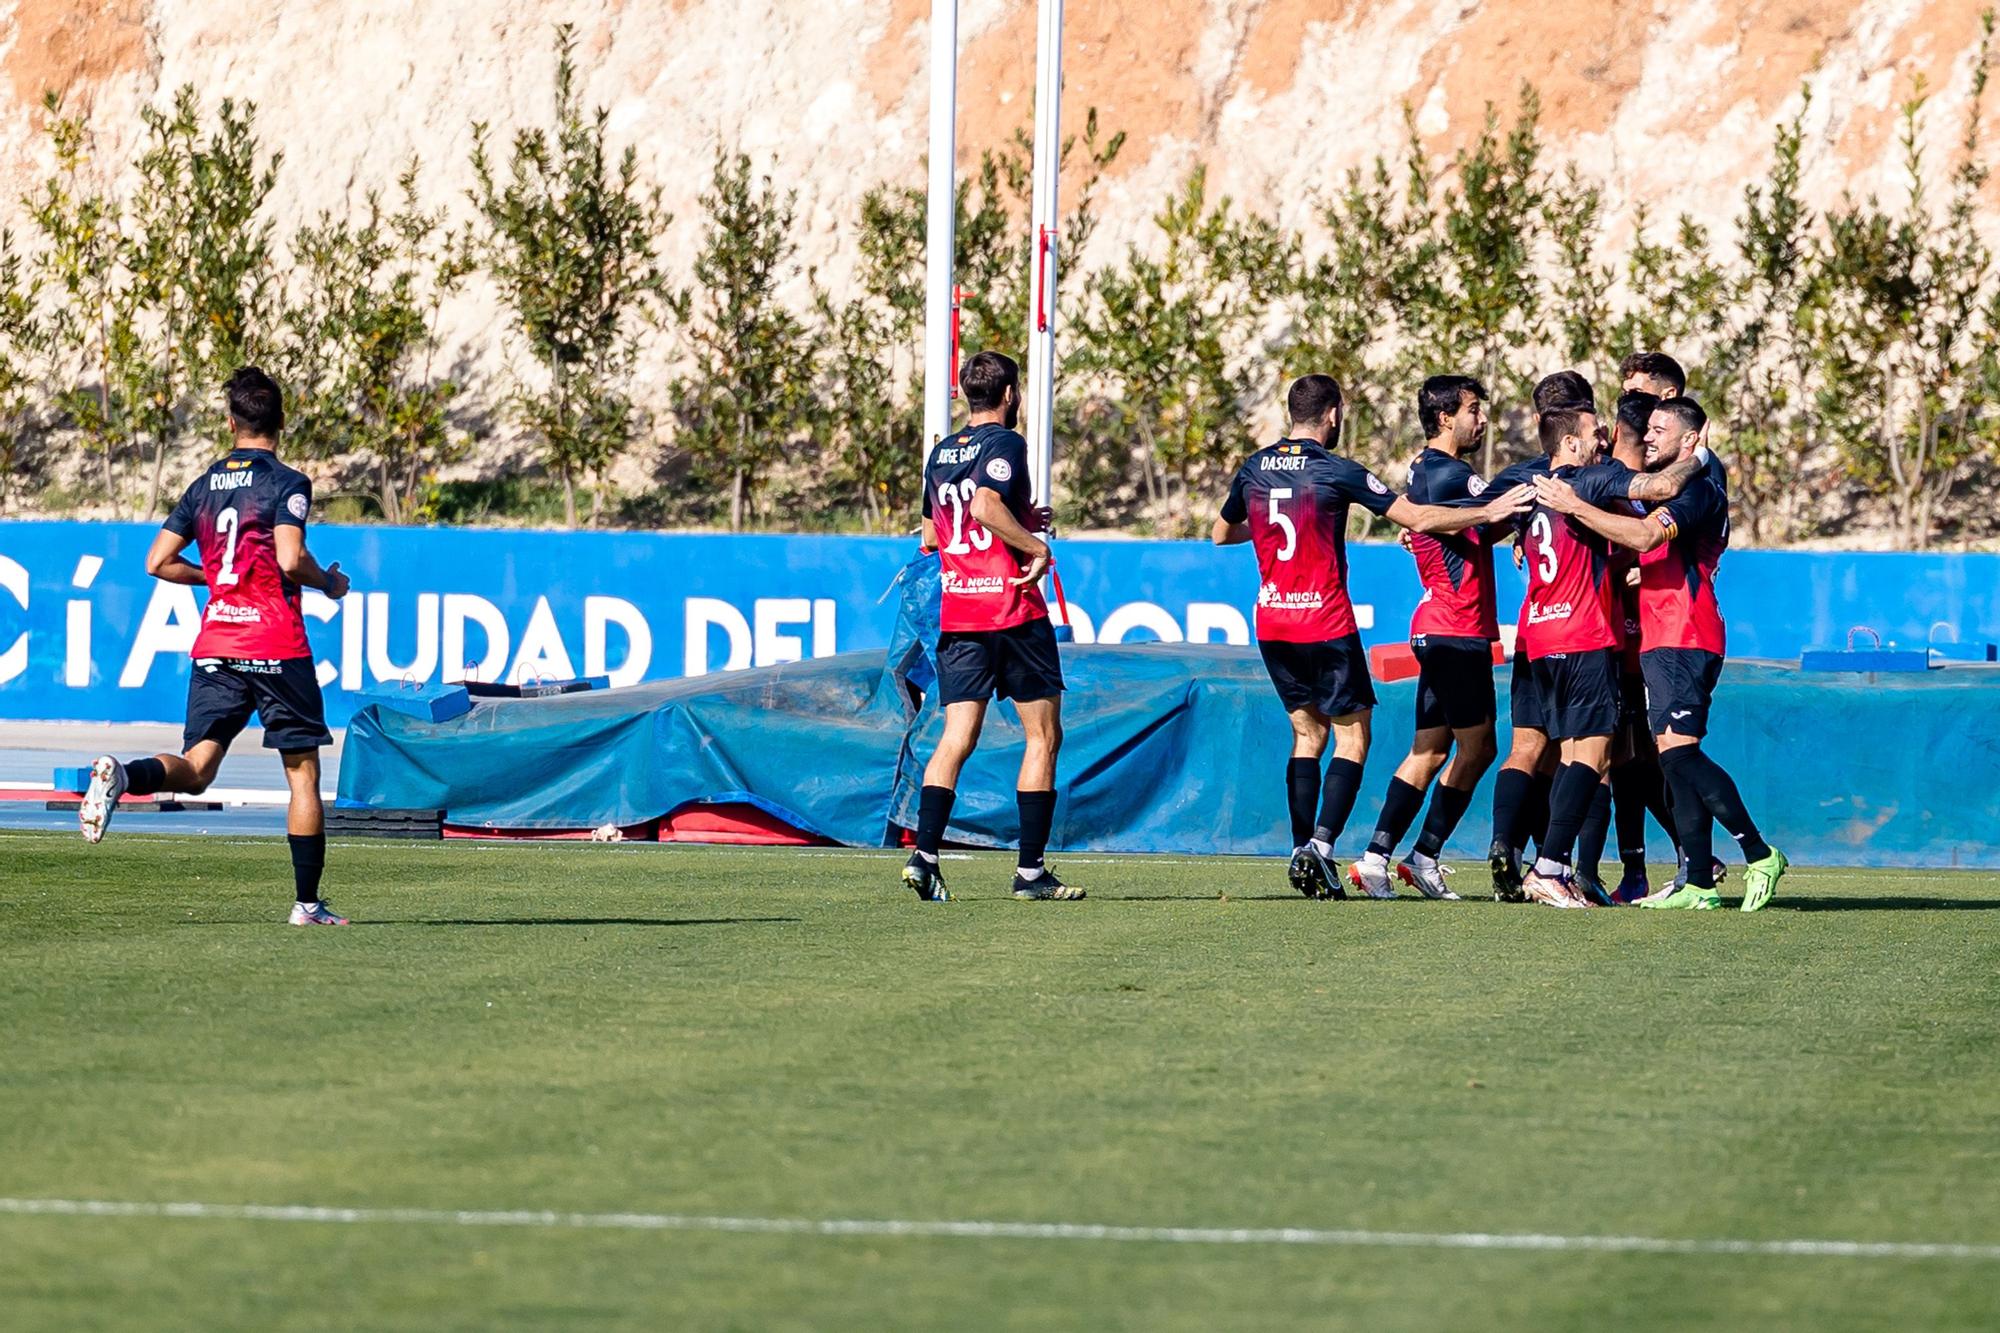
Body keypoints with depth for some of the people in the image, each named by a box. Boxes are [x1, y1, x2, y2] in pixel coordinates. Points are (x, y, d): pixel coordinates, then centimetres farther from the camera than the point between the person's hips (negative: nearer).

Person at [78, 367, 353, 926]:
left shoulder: (204, 486, 12)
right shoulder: (287, 483, -5)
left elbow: (158, 562, 11)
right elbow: (290, 560, -18)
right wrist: (330, 584, 2)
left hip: (214, 647, 4)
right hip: (276, 649, -4)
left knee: (195, 768, 0)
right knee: (303, 773, 6)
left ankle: (121, 776, -31)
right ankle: (307, 902, 4)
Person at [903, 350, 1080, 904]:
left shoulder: (941, 453, 14)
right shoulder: (1004, 444, -8)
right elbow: (985, 504, -26)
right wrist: (1036, 545, -16)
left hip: (957, 615, 6)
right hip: (1014, 613, -6)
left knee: (957, 739, 2)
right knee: (1042, 736, 4)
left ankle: (924, 854, -15)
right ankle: (1031, 869, 2)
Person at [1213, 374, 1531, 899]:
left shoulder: (1253, 469, 5)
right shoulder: (1336, 471, -11)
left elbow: (1222, 534, 22)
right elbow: (1417, 519, -11)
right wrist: (1488, 513, -3)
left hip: (1272, 624, 6)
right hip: (1325, 625, -6)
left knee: (1307, 734, 15)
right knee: (1352, 737, 2)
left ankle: (1303, 848, 6)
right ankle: (1321, 843, -14)